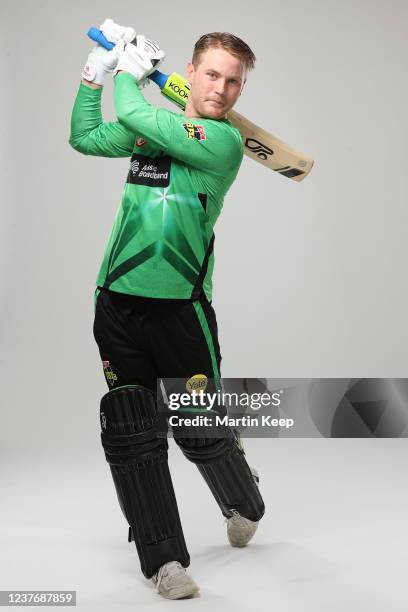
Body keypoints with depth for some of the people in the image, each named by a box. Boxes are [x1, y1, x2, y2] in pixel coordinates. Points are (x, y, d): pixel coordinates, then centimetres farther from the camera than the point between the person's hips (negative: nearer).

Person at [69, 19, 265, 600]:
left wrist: (129, 74, 6)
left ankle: (245, 508, 35)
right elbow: (84, 137, 25)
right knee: (130, 434, 1)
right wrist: (97, 71, 17)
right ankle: (163, 558, 12)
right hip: (118, 299, 5)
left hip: (180, 305, -5)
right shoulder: (155, 126, 12)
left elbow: (133, 115, -13)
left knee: (202, 430, 3)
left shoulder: (224, 140, -8)